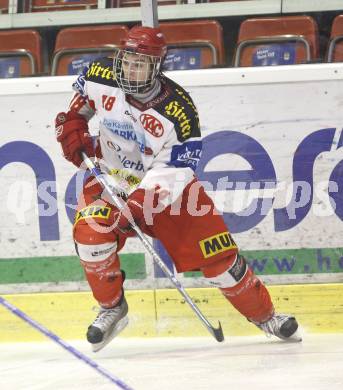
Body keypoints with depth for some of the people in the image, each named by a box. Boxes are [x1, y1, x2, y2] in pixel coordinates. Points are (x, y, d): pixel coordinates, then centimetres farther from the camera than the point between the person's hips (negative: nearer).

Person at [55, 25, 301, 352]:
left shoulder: (179, 110, -26)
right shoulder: (100, 77, -16)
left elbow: (169, 175, -28)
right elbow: (80, 97, 11)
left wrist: (137, 205, -41)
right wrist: (72, 123, -5)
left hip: (168, 189, -2)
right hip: (109, 179, 2)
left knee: (217, 254, -7)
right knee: (90, 233, -27)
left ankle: (263, 315, 14)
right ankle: (112, 309, -4)